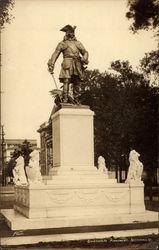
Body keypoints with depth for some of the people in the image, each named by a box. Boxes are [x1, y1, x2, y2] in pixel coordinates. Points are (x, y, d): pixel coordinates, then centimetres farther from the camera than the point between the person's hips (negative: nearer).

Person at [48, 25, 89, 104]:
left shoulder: (78, 43, 22)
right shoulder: (62, 43, 13)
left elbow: (85, 52, 19)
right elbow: (55, 54, 7)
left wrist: (84, 58, -4)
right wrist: (51, 65, -4)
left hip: (77, 65, 4)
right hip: (67, 64, -3)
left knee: (76, 83, 3)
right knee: (66, 82, -14)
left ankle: (76, 100, 9)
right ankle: (64, 100, -16)